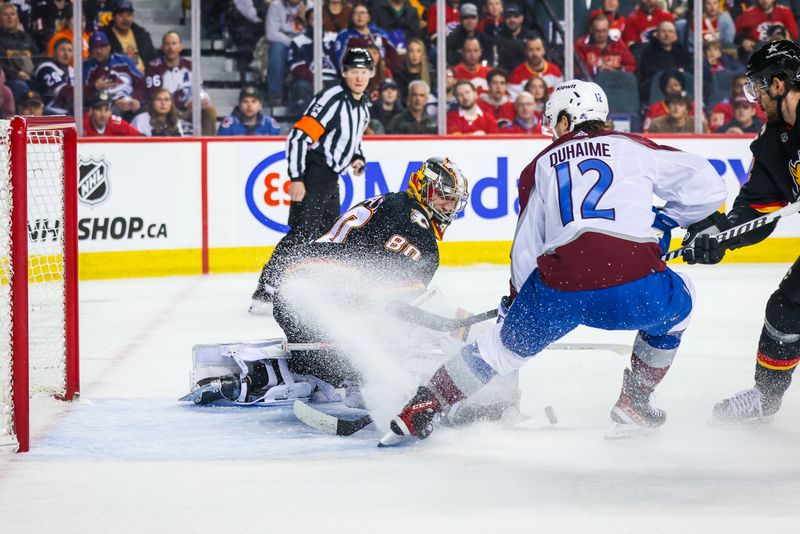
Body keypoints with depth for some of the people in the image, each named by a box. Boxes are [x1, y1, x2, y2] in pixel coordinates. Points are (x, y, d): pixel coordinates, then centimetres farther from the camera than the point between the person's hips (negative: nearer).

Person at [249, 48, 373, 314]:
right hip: (311, 175, -9)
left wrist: (357, 158, 7)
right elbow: (298, 137, -22)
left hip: (330, 177, 10)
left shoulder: (363, 105, 10)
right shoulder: (331, 99, -19)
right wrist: (296, 179, -26)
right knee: (303, 233, -17)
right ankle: (264, 292, -19)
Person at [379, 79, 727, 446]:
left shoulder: (541, 165, 22)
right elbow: (704, 183, 15)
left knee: (505, 343, 25)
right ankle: (633, 405, 29)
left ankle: (419, 411, 21)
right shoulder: (633, 148, 18)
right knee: (676, 303, 32)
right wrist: (667, 221, 33)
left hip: (558, 290, 1)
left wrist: (518, 298, 37)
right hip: (634, 287, -1)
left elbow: (526, 247, 21)